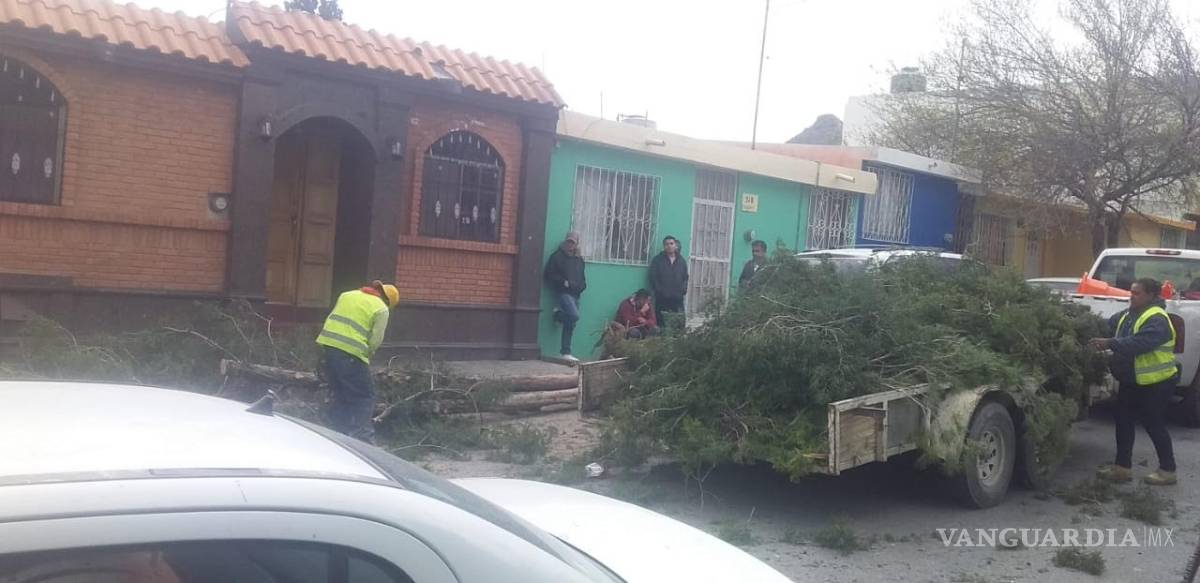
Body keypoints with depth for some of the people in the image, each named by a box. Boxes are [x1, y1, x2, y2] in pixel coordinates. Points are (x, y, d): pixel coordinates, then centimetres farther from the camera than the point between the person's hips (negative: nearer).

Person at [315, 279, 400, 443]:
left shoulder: (347, 295, 20)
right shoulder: (381, 309, 2)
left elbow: (331, 320, 19)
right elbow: (375, 340, -4)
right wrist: (366, 355, 15)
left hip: (327, 345, 6)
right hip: (351, 354, -6)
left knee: (341, 394, 19)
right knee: (364, 398, 2)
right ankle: (362, 440, -6)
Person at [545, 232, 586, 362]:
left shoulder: (579, 259, 19)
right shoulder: (557, 256, 0)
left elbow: (582, 278, 26)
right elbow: (549, 275, -4)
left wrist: (581, 287, 4)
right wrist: (563, 282, -15)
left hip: (575, 294, 6)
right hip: (563, 292, -6)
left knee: (570, 322, 4)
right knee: (574, 315, -26)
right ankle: (558, 315, -1)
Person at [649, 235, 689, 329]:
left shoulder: (682, 261, 14)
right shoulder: (657, 260, 3)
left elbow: (686, 278, 17)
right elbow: (653, 278, -2)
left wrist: (684, 291, 2)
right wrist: (660, 292, -10)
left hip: (678, 298, 3)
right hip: (662, 299, -3)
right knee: (662, 324, -6)